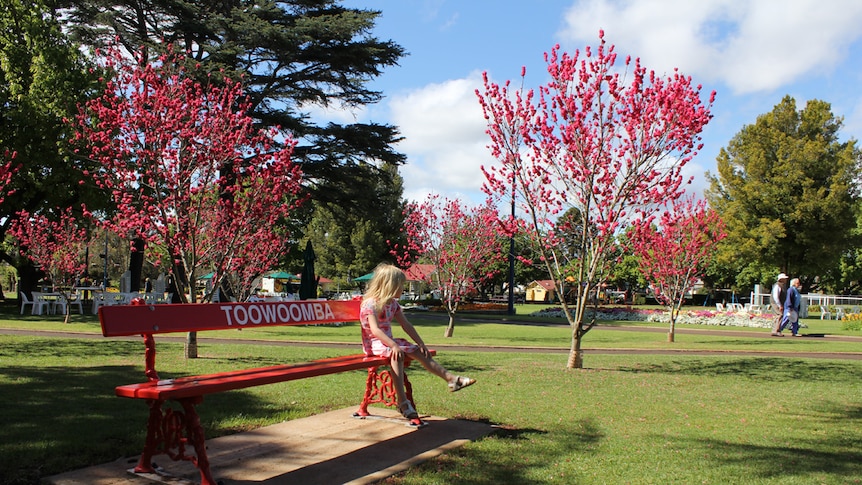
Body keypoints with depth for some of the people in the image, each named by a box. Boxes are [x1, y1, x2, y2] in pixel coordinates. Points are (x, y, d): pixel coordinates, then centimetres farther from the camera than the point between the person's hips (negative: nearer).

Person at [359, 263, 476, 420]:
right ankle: (402, 401, -40)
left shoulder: (392, 303, 9)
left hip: (388, 341, 9)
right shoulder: (371, 303, -18)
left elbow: (406, 325, 12)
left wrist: (421, 343, 6)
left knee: (419, 352, -1)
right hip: (374, 343, -9)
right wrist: (394, 345, -38)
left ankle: (451, 379, 3)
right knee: (397, 354, -35)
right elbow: (375, 330, -29)